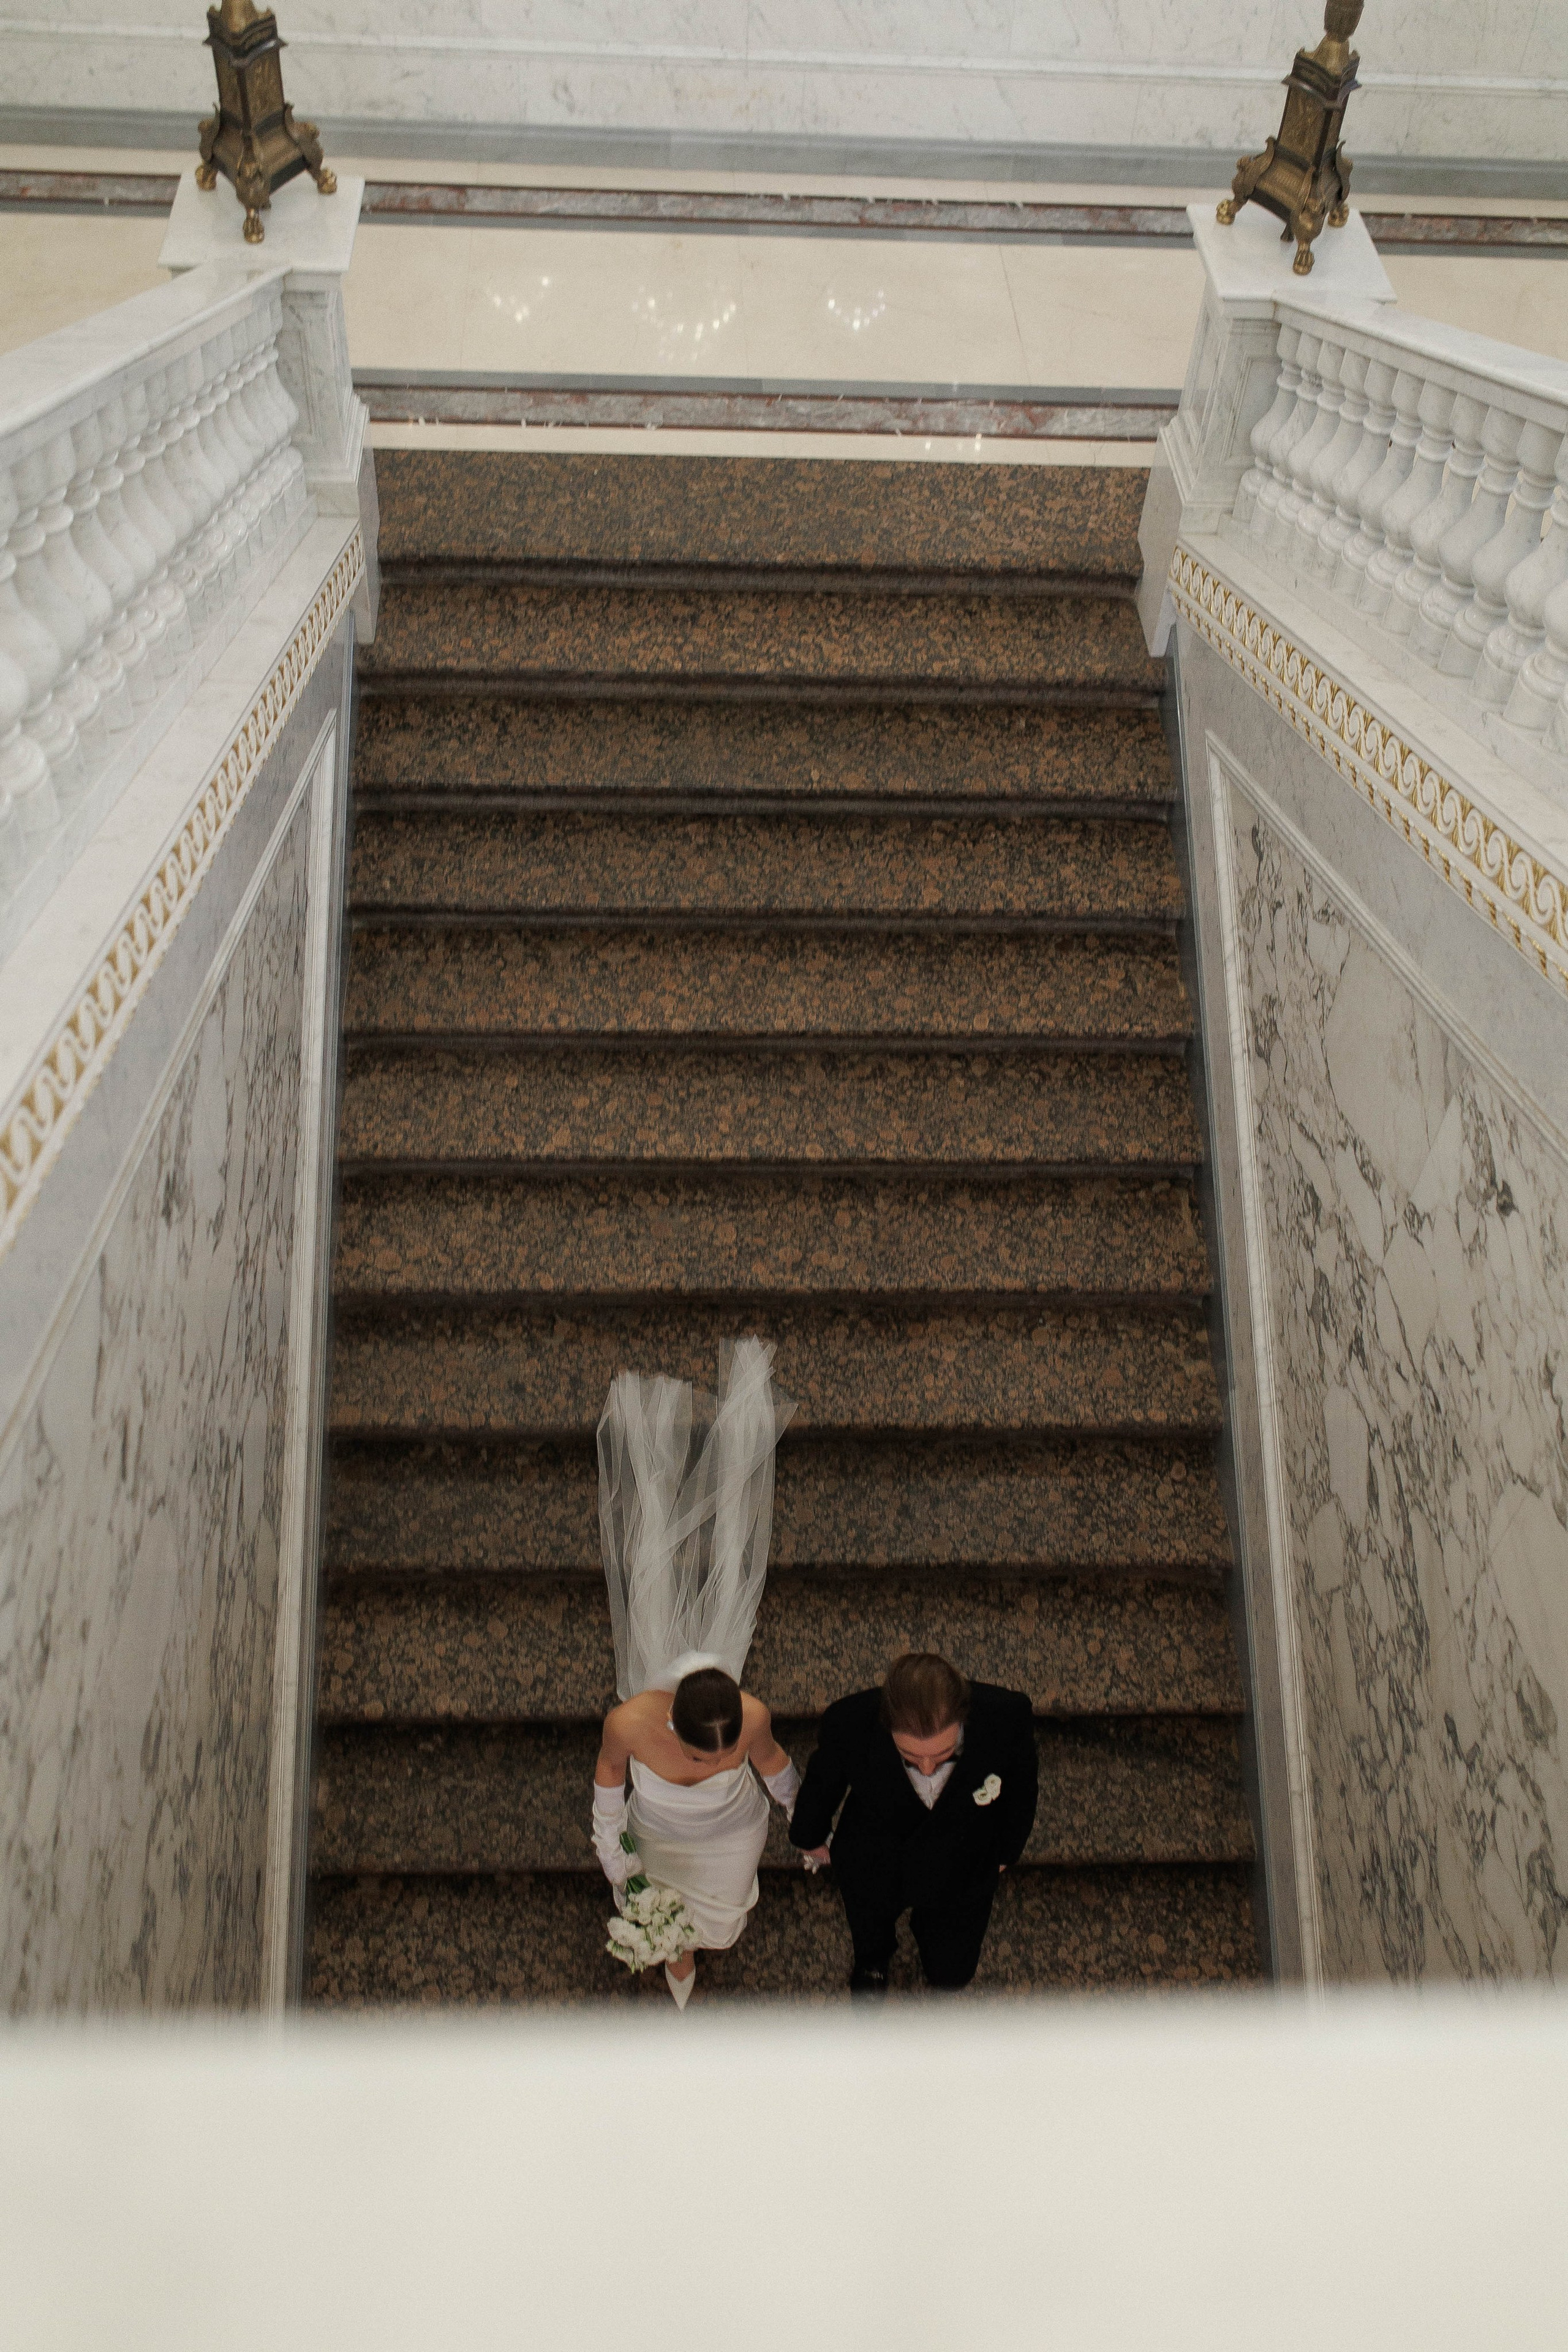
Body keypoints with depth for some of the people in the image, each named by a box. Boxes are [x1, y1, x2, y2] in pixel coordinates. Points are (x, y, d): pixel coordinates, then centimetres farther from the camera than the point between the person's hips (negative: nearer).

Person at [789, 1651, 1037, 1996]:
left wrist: (1006, 1851, 6)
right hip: (873, 1869, 0)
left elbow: (1020, 1785, -12)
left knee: (951, 1976, 25)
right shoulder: (848, 1723, -39)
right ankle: (873, 1958, 70)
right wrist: (811, 1837, 8)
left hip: (961, 1873, 0)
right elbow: (822, 1783, -12)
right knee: (870, 1938, 32)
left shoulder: (1008, 1716, -38)